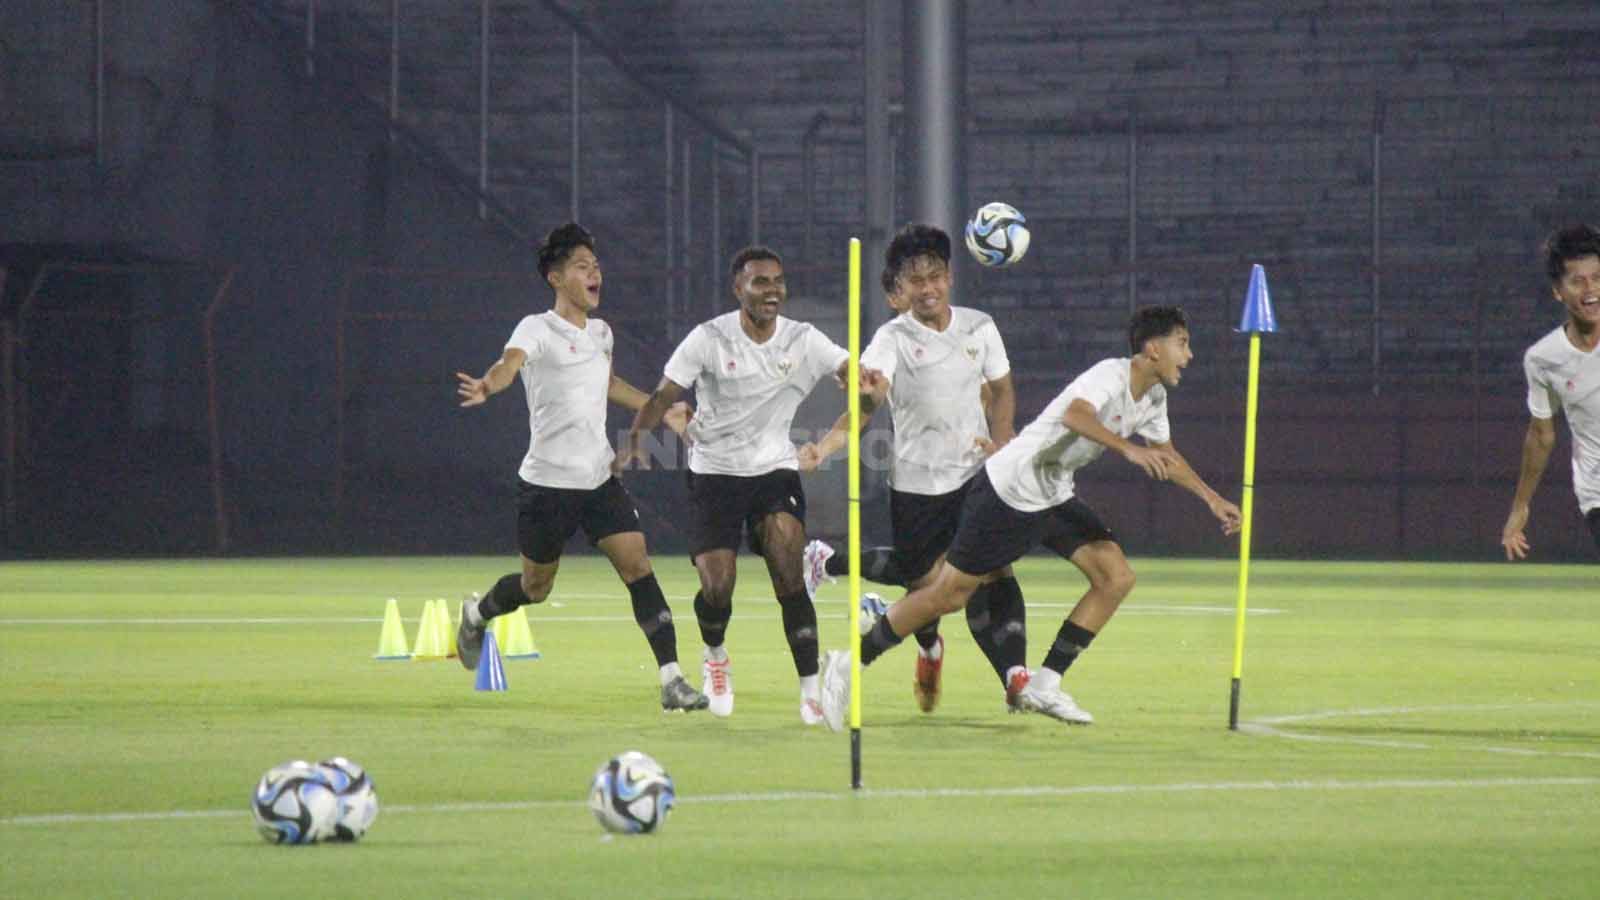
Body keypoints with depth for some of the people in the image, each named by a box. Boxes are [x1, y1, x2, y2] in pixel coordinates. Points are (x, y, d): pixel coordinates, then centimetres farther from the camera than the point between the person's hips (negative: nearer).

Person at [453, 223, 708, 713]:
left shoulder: (600, 333, 11)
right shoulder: (537, 329, -11)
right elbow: (509, 364, -33)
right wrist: (488, 385, -55)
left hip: (598, 479, 5)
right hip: (547, 483, -5)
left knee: (637, 566, -10)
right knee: (536, 586, 9)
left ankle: (671, 679, -12)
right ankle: (476, 614, 43)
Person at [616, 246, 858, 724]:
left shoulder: (803, 341, -3)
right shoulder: (709, 339, -9)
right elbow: (663, 395, -9)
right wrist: (633, 440, -24)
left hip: (775, 470, 1)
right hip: (715, 472, -1)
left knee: (789, 576, -17)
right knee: (717, 588, -8)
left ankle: (811, 692, -13)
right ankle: (714, 655, 28)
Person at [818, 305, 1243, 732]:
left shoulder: (1153, 398, 7)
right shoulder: (1111, 375, -22)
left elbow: (1166, 455, 25)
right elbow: (1075, 415, -43)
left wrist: (1212, 498, 22)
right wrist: (1129, 449, -53)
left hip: (1055, 496, 9)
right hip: (1009, 490, -9)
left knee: (1116, 577, -4)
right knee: (949, 593, -7)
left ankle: (1045, 684, 2)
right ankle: (851, 663, 7)